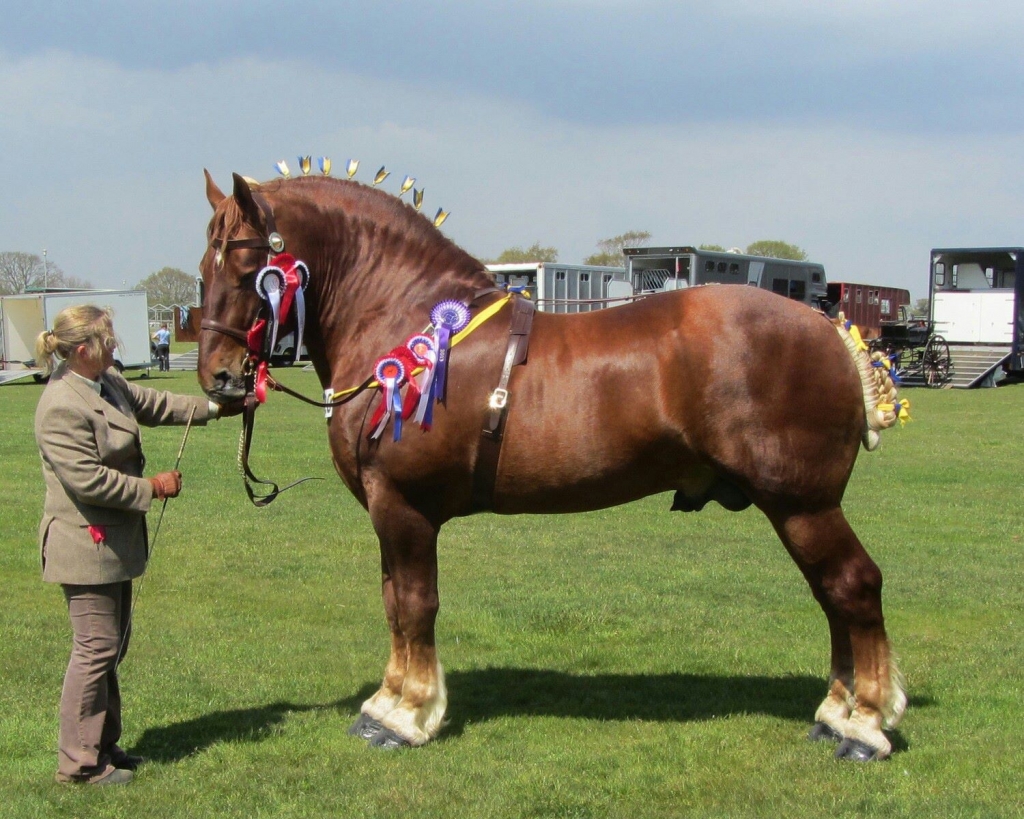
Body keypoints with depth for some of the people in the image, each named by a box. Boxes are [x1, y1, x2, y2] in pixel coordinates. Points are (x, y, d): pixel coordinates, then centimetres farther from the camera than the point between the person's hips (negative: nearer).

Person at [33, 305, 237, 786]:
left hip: (114, 542, 10)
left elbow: (152, 405, 24)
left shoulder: (109, 383, 8)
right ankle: (79, 761, 6)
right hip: (86, 545, -10)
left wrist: (214, 408, 24)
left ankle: (103, 744, 28)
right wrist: (152, 488, -16)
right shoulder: (61, 407, -22)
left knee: (111, 646, 17)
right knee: (96, 648, -4)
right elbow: (88, 480, -24)